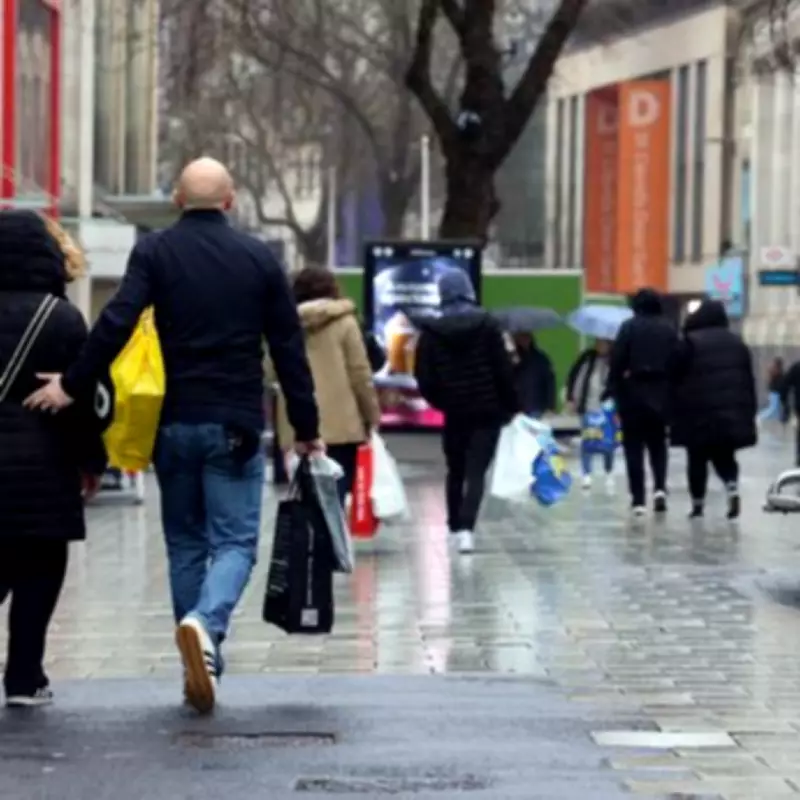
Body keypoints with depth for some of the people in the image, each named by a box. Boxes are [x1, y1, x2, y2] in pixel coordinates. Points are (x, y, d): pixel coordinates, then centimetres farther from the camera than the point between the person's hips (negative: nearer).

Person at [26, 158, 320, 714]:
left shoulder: (154, 252, 0)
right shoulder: (258, 257, 3)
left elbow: (117, 324, -13)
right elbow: (289, 349, 3)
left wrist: (72, 386, -6)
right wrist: (306, 429, 8)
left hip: (175, 423, 1)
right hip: (237, 426, -1)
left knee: (185, 543, 14)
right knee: (235, 540, 0)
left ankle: (202, 661, 13)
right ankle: (206, 623, -28)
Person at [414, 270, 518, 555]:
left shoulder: (431, 331, -3)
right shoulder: (487, 325, -5)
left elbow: (424, 378, -4)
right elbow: (503, 369, -7)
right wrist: (511, 405, 3)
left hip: (454, 412, 2)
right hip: (488, 410, -1)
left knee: (455, 470, 18)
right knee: (476, 471, -4)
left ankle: (456, 526, 24)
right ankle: (466, 527, -20)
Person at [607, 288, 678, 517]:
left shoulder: (629, 327, -3)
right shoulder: (669, 330, 6)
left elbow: (617, 361, -9)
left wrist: (614, 388, -2)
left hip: (633, 392, -3)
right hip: (661, 393, 3)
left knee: (634, 446, 3)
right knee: (658, 444, 17)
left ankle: (638, 500, -2)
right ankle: (660, 487, -5)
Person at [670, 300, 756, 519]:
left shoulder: (690, 342, -3)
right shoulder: (737, 342, 10)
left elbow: (676, 379, -3)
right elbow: (749, 381, 12)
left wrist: (674, 412, 5)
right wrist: (749, 413, 16)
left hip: (698, 413, -3)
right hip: (732, 413, 3)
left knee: (698, 460, 7)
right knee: (724, 457, 11)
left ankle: (698, 504, 9)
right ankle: (732, 489, -14)